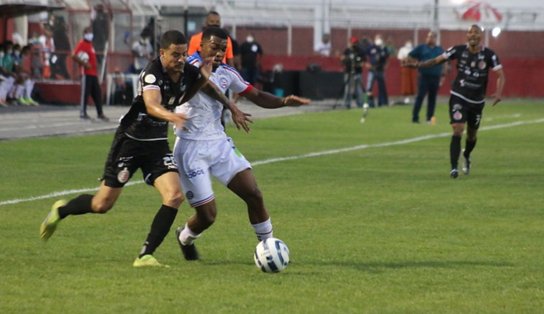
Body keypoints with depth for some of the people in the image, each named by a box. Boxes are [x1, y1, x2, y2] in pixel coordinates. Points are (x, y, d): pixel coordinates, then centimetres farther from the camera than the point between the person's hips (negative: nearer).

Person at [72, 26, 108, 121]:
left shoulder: (90, 44, 19)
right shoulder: (82, 44, -7)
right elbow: (74, 56, -18)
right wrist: (84, 63, -21)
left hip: (93, 73, 9)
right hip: (87, 73, -9)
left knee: (97, 93, 9)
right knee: (85, 93, -5)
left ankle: (100, 113, 13)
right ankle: (83, 113, 0)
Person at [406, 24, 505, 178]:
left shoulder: (489, 55, -9)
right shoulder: (459, 50, -8)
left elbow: (500, 75, -11)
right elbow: (438, 60, -4)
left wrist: (498, 93, -28)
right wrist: (420, 64, -18)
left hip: (477, 101, 2)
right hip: (458, 97, -2)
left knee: (472, 135, 16)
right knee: (458, 130, -18)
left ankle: (466, 156, 49)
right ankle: (453, 167, -19)